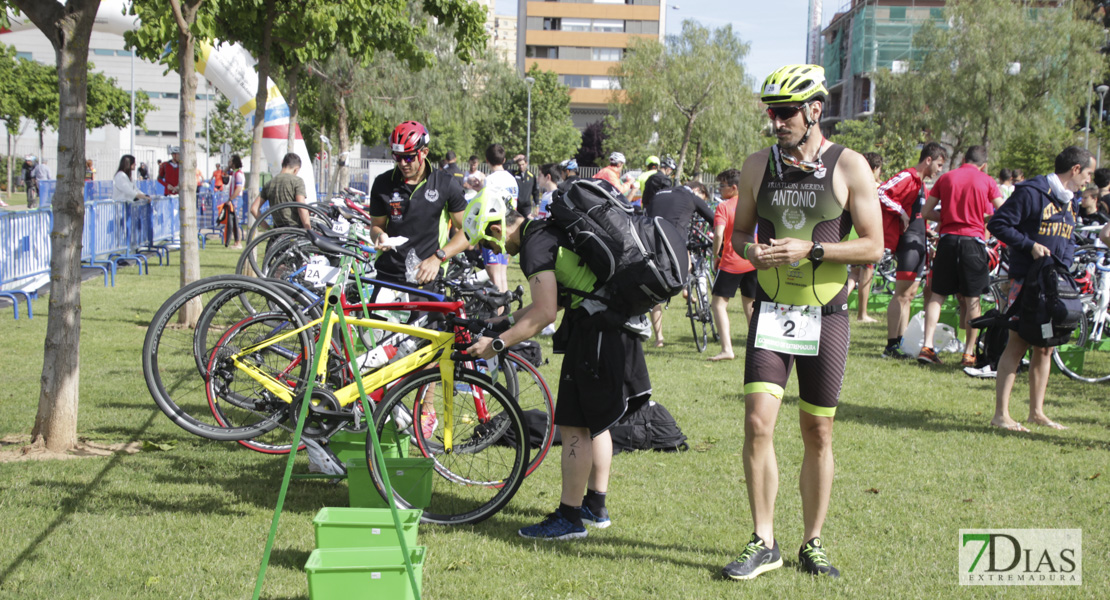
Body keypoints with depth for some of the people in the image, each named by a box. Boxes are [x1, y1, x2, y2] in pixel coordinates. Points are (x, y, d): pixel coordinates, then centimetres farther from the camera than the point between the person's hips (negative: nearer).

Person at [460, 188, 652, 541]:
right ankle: (596, 507, 27)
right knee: (594, 421, 18)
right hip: (615, 323, 10)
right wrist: (506, 320, 19)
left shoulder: (535, 245, -15)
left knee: (575, 425, -4)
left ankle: (569, 517, 1)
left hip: (596, 330, -10)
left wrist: (497, 343, -14)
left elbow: (545, 313, -20)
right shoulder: (545, 230, 16)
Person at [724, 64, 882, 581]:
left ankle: (812, 544, 21)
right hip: (771, 311, 2)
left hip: (825, 315, -1)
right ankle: (763, 543, 3)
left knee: (818, 434, 7)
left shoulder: (849, 167, -4)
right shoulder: (758, 165, 5)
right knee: (758, 424, -10)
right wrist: (752, 252, -9)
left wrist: (810, 250, -18)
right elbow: (739, 231, 14)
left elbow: (873, 246, -5)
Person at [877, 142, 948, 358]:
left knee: (909, 294, 11)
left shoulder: (921, 183, 21)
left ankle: (901, 343, 15)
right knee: (902, 293, -12)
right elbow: (880, 193, -23)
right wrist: (901, 212, -20)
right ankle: (891, 346, -12)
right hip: (908, 241, -10)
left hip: (919, 243, 10)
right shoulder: (907, 177, -10)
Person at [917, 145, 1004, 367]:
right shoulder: (987, 181, 1)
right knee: (972, 299, 5)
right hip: (973, 241, -2)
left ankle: (927, 346, 0)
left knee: (937, 295, 8)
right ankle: (969, 353, 7)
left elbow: (926, 211, 6)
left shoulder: (946, 178, 7)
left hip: (947, 239, 2)